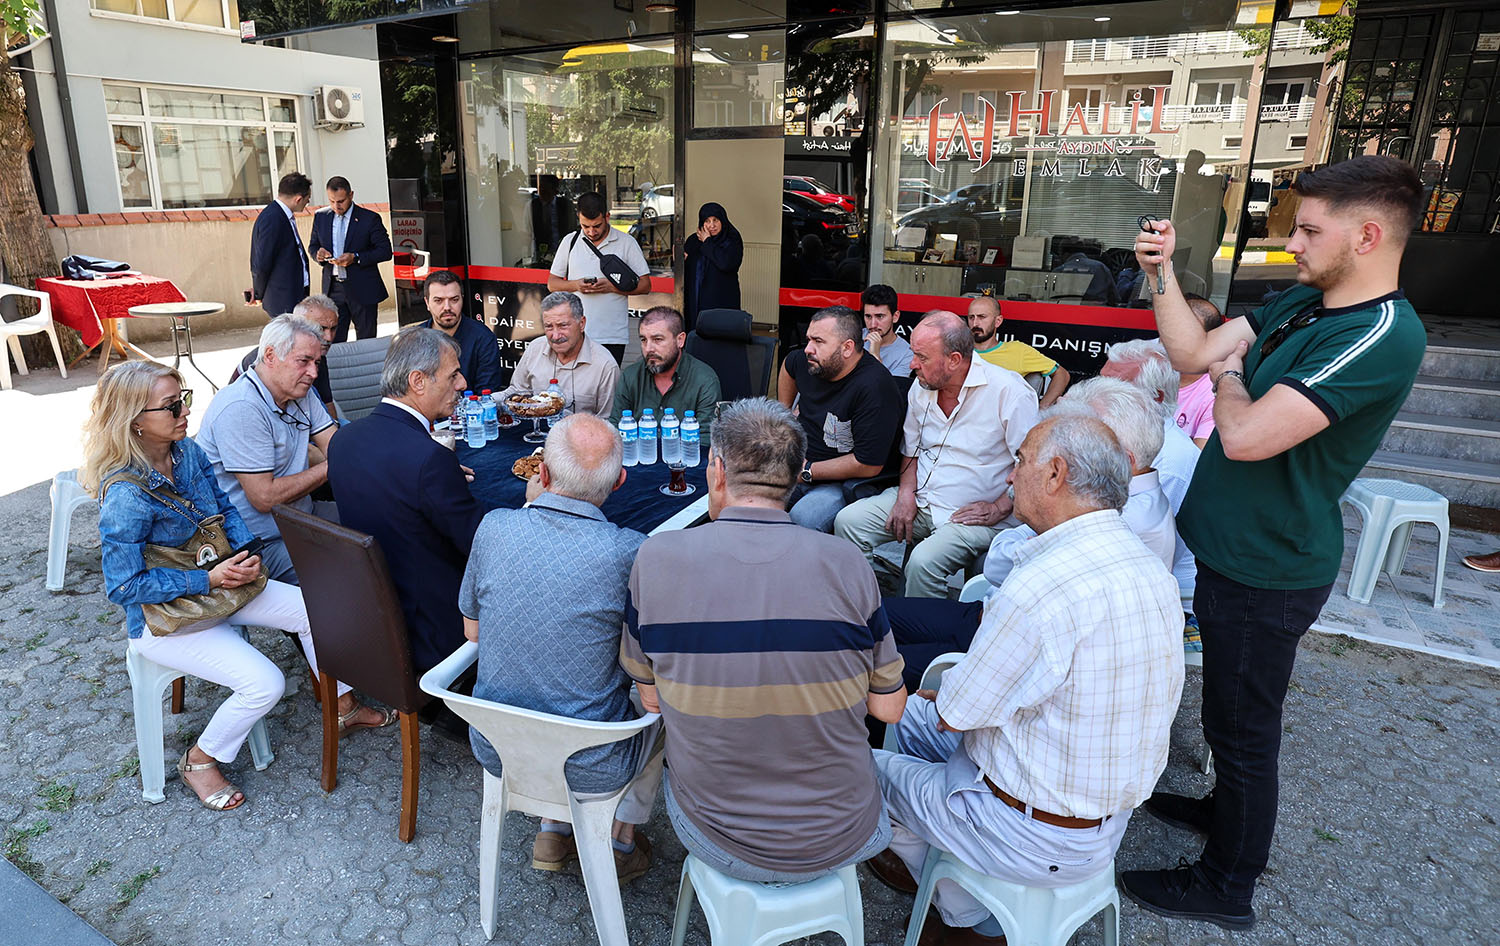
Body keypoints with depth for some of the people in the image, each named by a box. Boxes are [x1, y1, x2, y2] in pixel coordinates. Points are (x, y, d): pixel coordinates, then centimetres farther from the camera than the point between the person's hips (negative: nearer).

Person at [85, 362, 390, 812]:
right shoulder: (126, 496, -28)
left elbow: (225, 508, 7)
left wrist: (248, 553, -11)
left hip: (216, 584, 8)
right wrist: (207, 578, -25)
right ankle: (199, 761, 10)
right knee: (264, 682, -19)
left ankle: (344, 707, 20)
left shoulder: (189, 452, -6)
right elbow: (124, 586, -23)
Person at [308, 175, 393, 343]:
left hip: (363, 291, -3)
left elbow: (385, 251, -7)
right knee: (333, 341, 1)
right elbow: (313, 245, 19)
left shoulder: (370, 218, -5)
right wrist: (318, 253, -6)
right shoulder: (320, 217, 8)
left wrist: (355, 258, -19)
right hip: (332, 289, 3)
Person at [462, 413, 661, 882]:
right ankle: (620, 842, 37)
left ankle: (553, 831, 38)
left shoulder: (494, 527, -13)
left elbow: (472, 630, 3)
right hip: (590, 771, -3)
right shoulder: (631, 552, -24)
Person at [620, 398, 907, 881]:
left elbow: (651, 698, -4)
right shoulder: (845, 563, -15)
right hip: (841, 841, 1)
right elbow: (888, 708, -6)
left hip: (718, 843, 0)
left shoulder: (657, 558, -16)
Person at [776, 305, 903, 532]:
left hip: (842, 483, -7)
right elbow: (788, 366, 29)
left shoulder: (874, 387, -24)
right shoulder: (807, 362, 0)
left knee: (802, 520, -34)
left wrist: (807, 471, -16)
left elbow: (869, 465, -24)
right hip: (796, 465, 7)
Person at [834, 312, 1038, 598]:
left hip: (975, 515, -6)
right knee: (848, 522, -10)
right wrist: (906, 492, 1)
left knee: (924, 562, -32)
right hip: (920, 500, 6)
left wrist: (998, 509, -17)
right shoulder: (921, 388, 7)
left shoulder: (1010, 392, -14)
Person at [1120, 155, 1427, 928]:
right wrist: (1163, 274, -5)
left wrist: (1229, 379, -12)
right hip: (1235, 546, 9)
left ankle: (1226, 886, 28)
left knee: (1241, 725, 8)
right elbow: (1193, 352, 6)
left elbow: (1247, 437, -32)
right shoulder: (1301, 302, 3)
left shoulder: (1383, 336, -26)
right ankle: (1230, 809, 50)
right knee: (1234, 711, 27)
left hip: (1266, 569, -9)